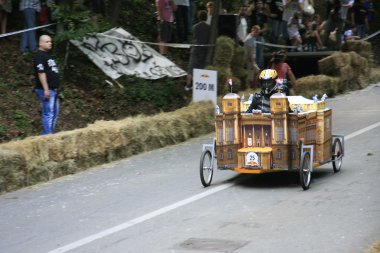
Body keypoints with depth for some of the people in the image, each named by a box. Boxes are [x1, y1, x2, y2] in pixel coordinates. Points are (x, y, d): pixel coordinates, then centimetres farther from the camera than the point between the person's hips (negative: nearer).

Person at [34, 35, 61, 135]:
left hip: (53, 90, 10)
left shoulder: (47, 55, 19)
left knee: (55, 113, 13)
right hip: (46, 90, -10)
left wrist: (57, 88, 23)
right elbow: (41, 73, -20)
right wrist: (46, 89, -25)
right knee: (49, 114, -11)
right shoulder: (40, 56, -12)